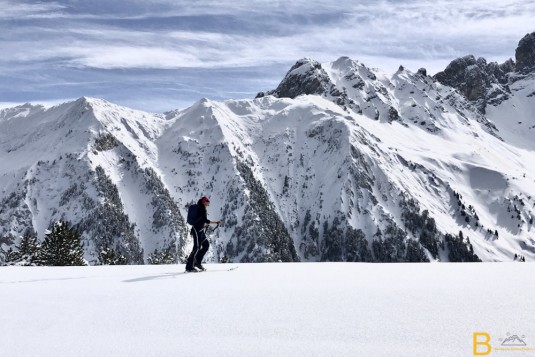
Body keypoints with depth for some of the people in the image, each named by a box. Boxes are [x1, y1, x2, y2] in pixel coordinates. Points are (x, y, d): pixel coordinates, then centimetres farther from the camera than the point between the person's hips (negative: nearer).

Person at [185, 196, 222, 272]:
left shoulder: (201, 208, 17)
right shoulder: (202, 209, -12)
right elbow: (206, 220, -19)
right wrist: (216, 222, -14)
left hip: (200, 230, 10)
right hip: (197, 230, -10)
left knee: (206, 245, 10)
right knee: (197, 247, -10)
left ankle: (197, 262, 13)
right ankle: (189, 267, -8)